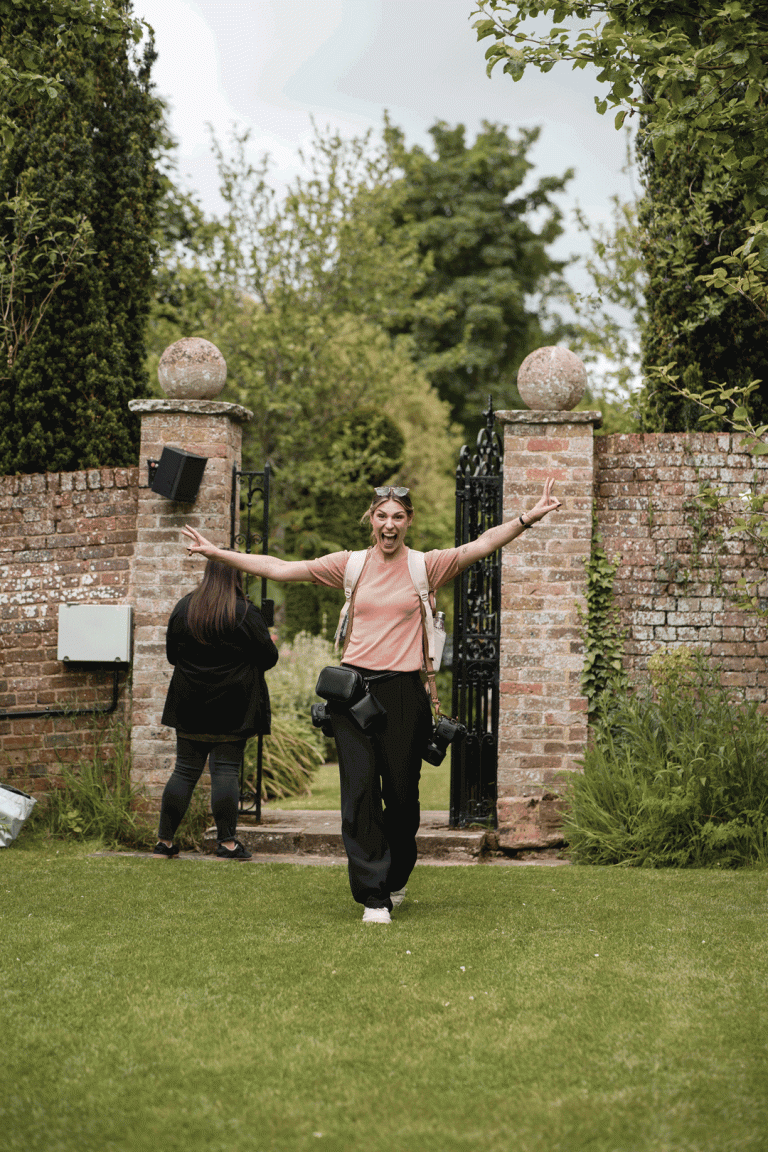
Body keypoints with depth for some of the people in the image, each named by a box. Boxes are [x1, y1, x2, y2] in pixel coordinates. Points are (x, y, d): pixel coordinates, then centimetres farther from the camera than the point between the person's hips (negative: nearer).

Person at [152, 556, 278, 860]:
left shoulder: (183, 609, 3)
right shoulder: (246, 614, -10)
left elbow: (171, 655, 13)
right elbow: (269, 658, -3)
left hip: (190, 706, 4)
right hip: (232, 708, -4)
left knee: (185, 770, 8)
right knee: (226, 770, -1)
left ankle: (164, 841, 8)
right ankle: (227, 842, -1)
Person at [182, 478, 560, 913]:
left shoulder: (426, 566, 3)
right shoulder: (351, 565, 7)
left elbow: (483, 544, -8)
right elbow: (279, 568, 6)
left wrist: (529, 518, -22)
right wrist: (216, 552, 2)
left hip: (403, 692, -1)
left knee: (401, 792, 7)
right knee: (360, 790, -7)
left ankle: (396, 879, 32)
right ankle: (374, 896, -4)